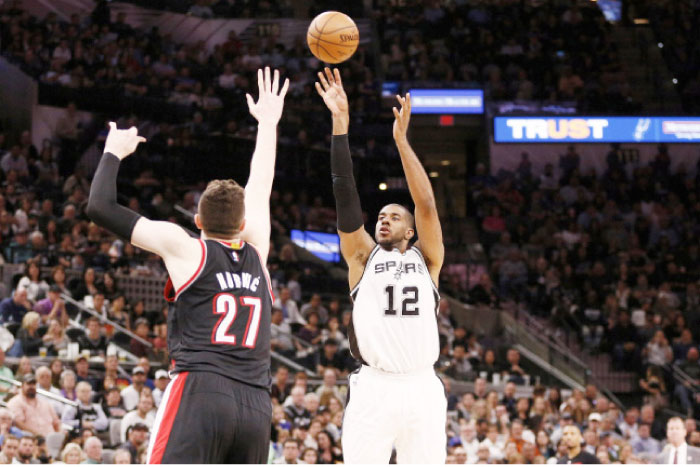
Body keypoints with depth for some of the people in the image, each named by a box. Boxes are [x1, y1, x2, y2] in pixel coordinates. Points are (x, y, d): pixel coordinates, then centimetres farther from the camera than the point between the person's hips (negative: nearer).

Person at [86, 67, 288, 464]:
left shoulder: (185, 248, 8)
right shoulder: (255, 253, 18)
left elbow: (101, 208, 7)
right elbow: (261, 188, 35)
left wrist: (114, 153, 22)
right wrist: (268, 123, 48)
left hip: (200, 394, -5)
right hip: (257, 406, 5)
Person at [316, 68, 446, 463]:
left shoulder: (427, 259, 15)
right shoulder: (363, 256, 14)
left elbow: (427, 204, 1)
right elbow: (346, 193, 6)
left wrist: (402, 139, -3)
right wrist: (341, 122, -2)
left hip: (423, 389, 1)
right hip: (374, 388, -1)